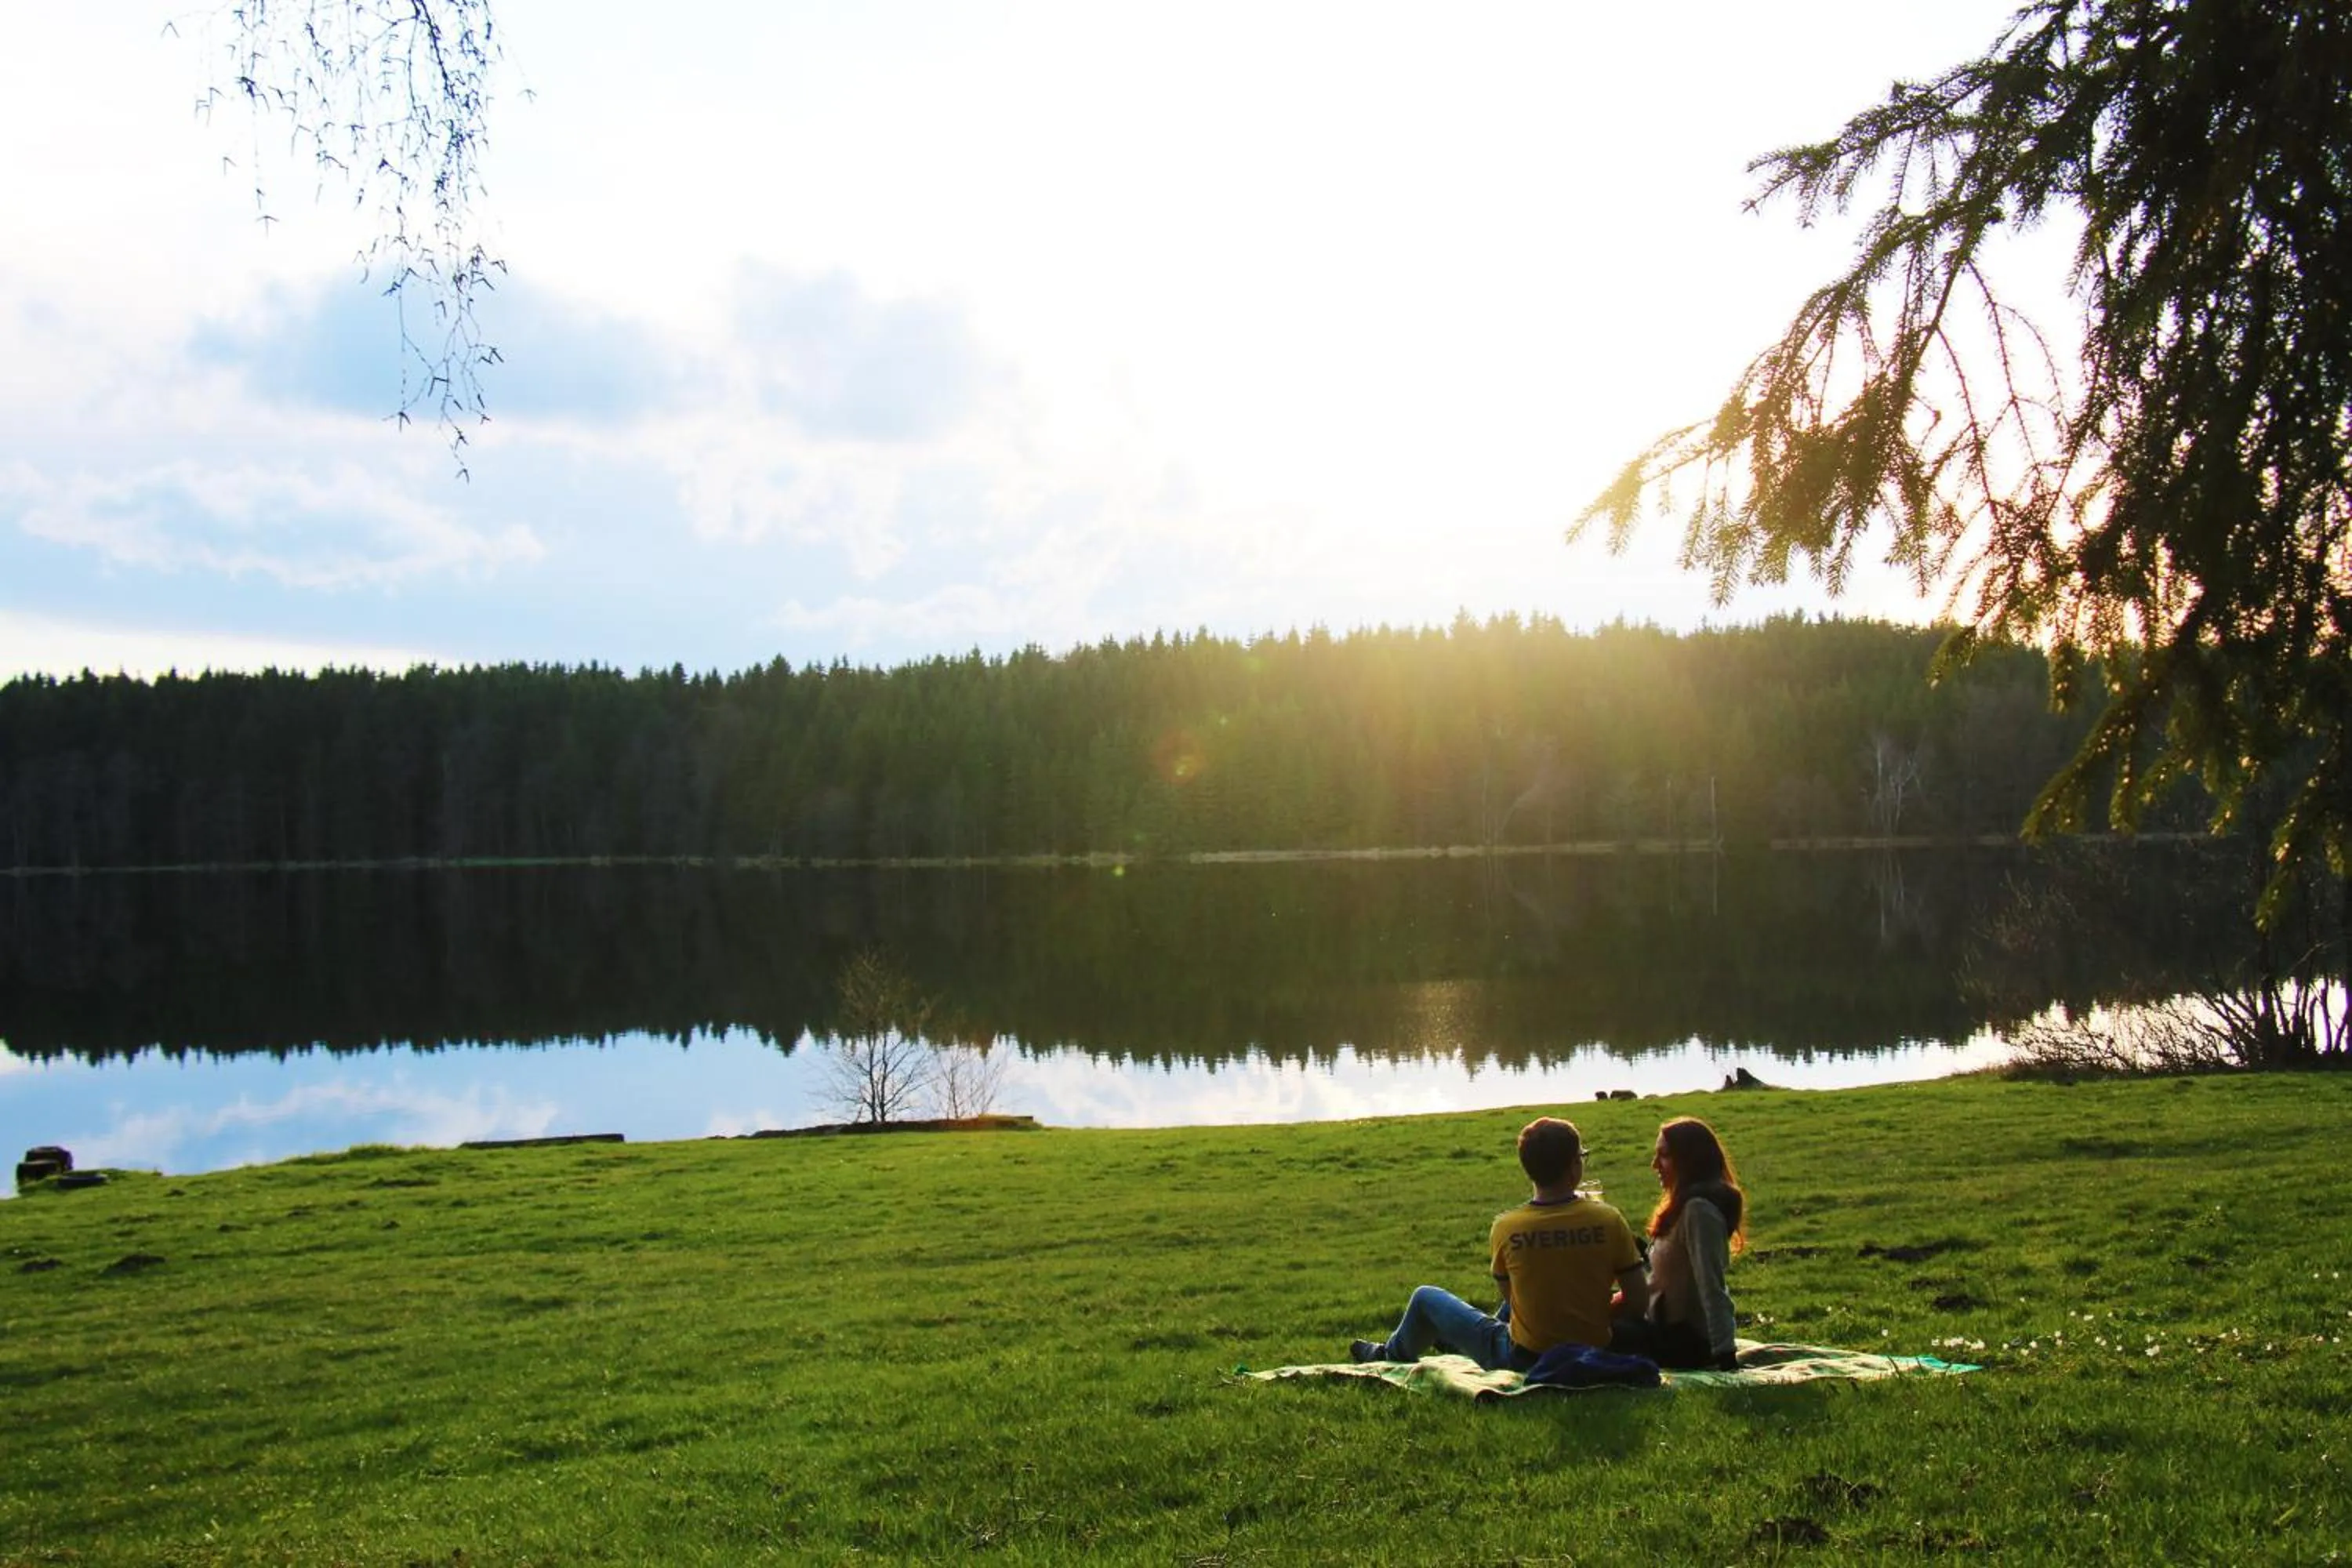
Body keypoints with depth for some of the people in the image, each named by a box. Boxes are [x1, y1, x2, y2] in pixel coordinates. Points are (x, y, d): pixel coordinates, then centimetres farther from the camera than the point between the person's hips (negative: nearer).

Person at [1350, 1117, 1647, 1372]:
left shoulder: (1506, 1227, -17)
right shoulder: (1608, 1220, -16)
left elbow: (1509, 1291, 1)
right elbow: (1639, 1301, -12)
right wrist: (1593, 1308, 6)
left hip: (1525, 1359, -3)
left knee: (1426, 1298, 19)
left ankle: (1394, 1354, 48)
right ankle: (1459, 1343, 58)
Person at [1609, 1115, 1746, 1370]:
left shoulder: (1698, 1210, -22)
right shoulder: (1684, 1204, 9)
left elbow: (1711, 1286, -27)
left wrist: (1725, 1353, -30)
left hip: (1686, 1340, -10)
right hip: (1671, 1326, 10)